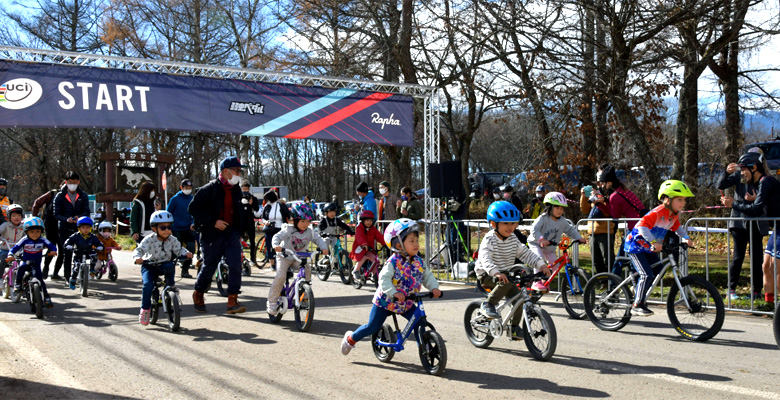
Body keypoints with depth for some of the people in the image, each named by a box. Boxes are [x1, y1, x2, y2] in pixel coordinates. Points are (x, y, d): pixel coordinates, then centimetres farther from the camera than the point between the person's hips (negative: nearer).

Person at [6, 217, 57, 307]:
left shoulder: (42, 240, -7)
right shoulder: (25, 240, -9)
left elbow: (51, 246, -12)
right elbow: (16, 247, -14)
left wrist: (53, 251, -34)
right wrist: (11, 255, -31)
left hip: (36, 264, 0)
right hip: (25, 262, 0)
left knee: (39, 280, -10)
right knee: (21, 269, -34)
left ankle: (46, 297, 0)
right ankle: (17, 285, -15)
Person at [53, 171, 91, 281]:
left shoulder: (83, 195, 7)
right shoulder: (60, 196, 1)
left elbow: (86, 211, 1)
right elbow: (57, 214, -2)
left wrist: (79, 217, -20)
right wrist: (67, 219, -22)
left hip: (79, 228, 2)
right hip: (64, 229, -2)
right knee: (67, 253, -8)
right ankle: (67, 277, 0)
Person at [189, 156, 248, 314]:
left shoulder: (236, 190, 8)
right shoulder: (209, 189, -12)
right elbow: (193, 208, -14)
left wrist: (239, 233, 18)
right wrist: (213, 222, -20)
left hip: (231, 233, 5)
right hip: (212, 234, -5)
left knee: (235, 265, -10)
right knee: (209, 267, 7)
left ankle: (232, 301, -7)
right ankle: (198, 294, 34)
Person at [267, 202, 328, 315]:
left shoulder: (309, 232, -2)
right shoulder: (288, 230, -15)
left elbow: (318, 239, -4)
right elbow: (277, 237, -24)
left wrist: (324, 248, -25)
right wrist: (276, 245, -46)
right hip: (284, 257, -4)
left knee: (307, 268, -25)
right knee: (280, 276, -19)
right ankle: (272, 302, -7)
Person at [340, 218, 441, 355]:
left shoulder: (419, 262, -5)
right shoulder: (393, 262, -23)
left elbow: (427, 276, 0)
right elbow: (384, 279, -31)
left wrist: (434, 288, -20)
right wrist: (394, 293, -46)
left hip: (406, 303, 5)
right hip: (385, 301, -5)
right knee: (372, 327, 5)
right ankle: (350, 338, 30)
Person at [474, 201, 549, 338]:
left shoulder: (513, 239, 2)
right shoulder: (489, 240, -20)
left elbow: (525, 253, 6)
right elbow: (485, 258, -35)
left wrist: (541, 264, -9)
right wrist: (496, 272, -52)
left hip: (505, 273, 7)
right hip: (486, 275, -7)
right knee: (506, 282, -34)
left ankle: (515, 327, 8)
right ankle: (489, 304, -16)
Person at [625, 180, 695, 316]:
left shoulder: (675, 214, -1)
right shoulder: (658, 213, -29)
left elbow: (677, 227, 20)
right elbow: (642, 226, -40)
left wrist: (686, 238, 7)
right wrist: (654, 242, -45)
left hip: (649, 248, 9)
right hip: (635, 245, -9)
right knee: (647, 275, -16)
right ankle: (637, 305, -6)